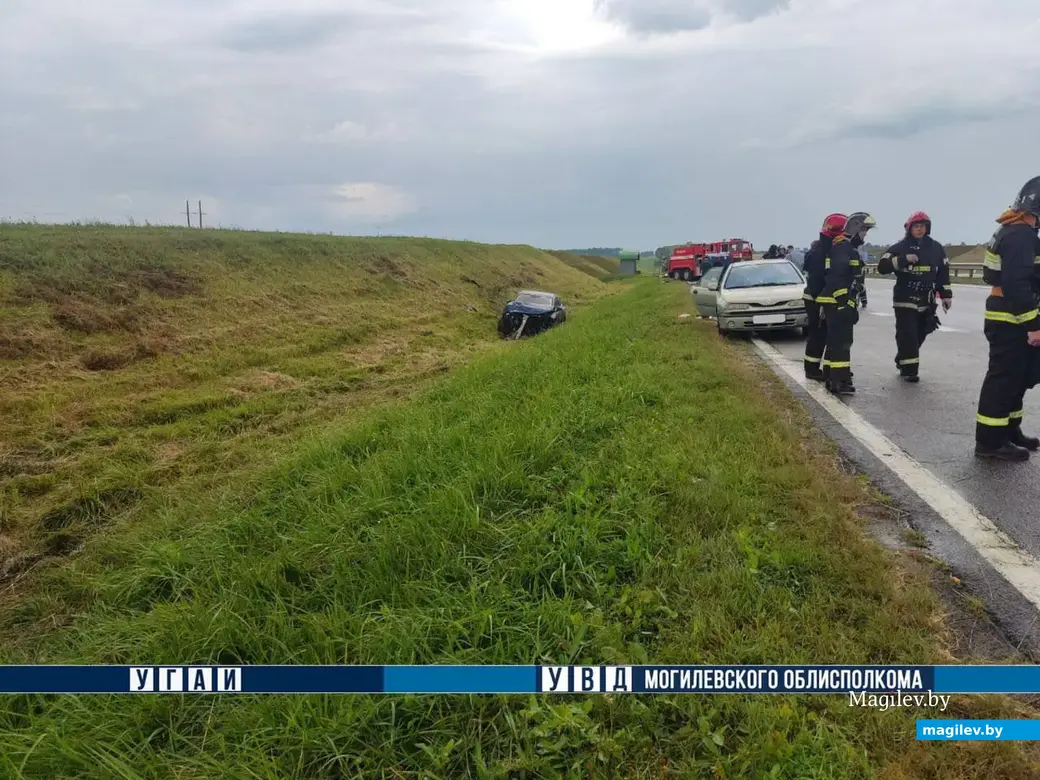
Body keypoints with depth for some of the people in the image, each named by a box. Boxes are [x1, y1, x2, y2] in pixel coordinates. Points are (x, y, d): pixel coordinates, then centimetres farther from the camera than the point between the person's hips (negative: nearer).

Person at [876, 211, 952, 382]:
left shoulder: (936, 248, 8)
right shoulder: (900, 248, -3)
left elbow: (943, 273, 13)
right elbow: (882, 267, -13)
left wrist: (946, 295, 10)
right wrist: (904, 259, -24)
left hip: (926, 302, 4)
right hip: (905, 300, -4)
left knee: (919, 336, 8)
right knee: (907, 335, -9)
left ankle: (902, 361, 25)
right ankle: (909, 369, -4)